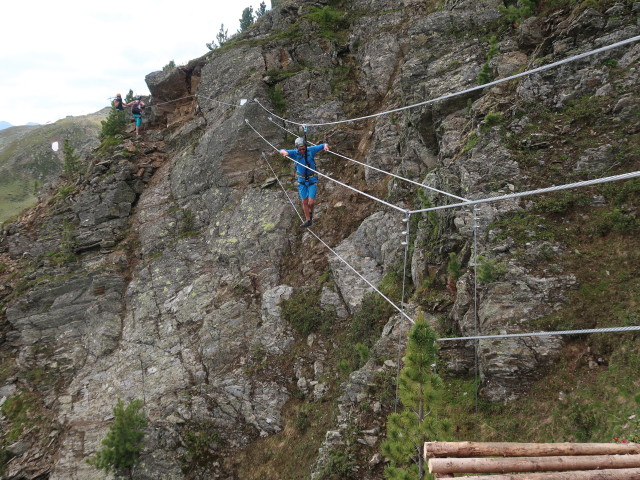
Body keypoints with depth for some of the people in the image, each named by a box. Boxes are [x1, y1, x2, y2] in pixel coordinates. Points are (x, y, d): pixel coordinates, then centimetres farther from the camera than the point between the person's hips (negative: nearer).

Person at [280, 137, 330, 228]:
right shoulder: (295, 153, -15)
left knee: (311, 202, -9)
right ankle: (308, 220, 27)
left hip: (312, 180, -1)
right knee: (304, 202, 8)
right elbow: (281, 151, -28)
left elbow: (324, 145, -9)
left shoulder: (311, 150, -14)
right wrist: (284, 152, -53)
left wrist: (326, 146, -34)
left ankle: (310, 211, 27)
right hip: (302, 180, 1)